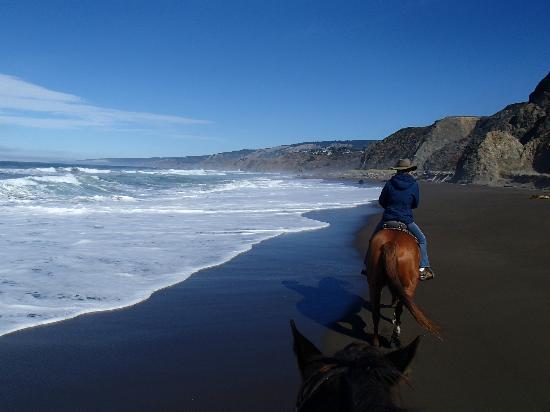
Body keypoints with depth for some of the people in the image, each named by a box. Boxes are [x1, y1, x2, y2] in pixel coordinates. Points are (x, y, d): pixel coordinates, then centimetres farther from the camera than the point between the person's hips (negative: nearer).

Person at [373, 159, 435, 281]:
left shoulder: (389, 183, -3)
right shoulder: (414, 185, -4)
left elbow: (381, 201, 5)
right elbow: (415, 204, 5)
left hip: (387, 219, 1)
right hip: (406, 220, -1)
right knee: (422, 239, 18)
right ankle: (423, 268, 13)